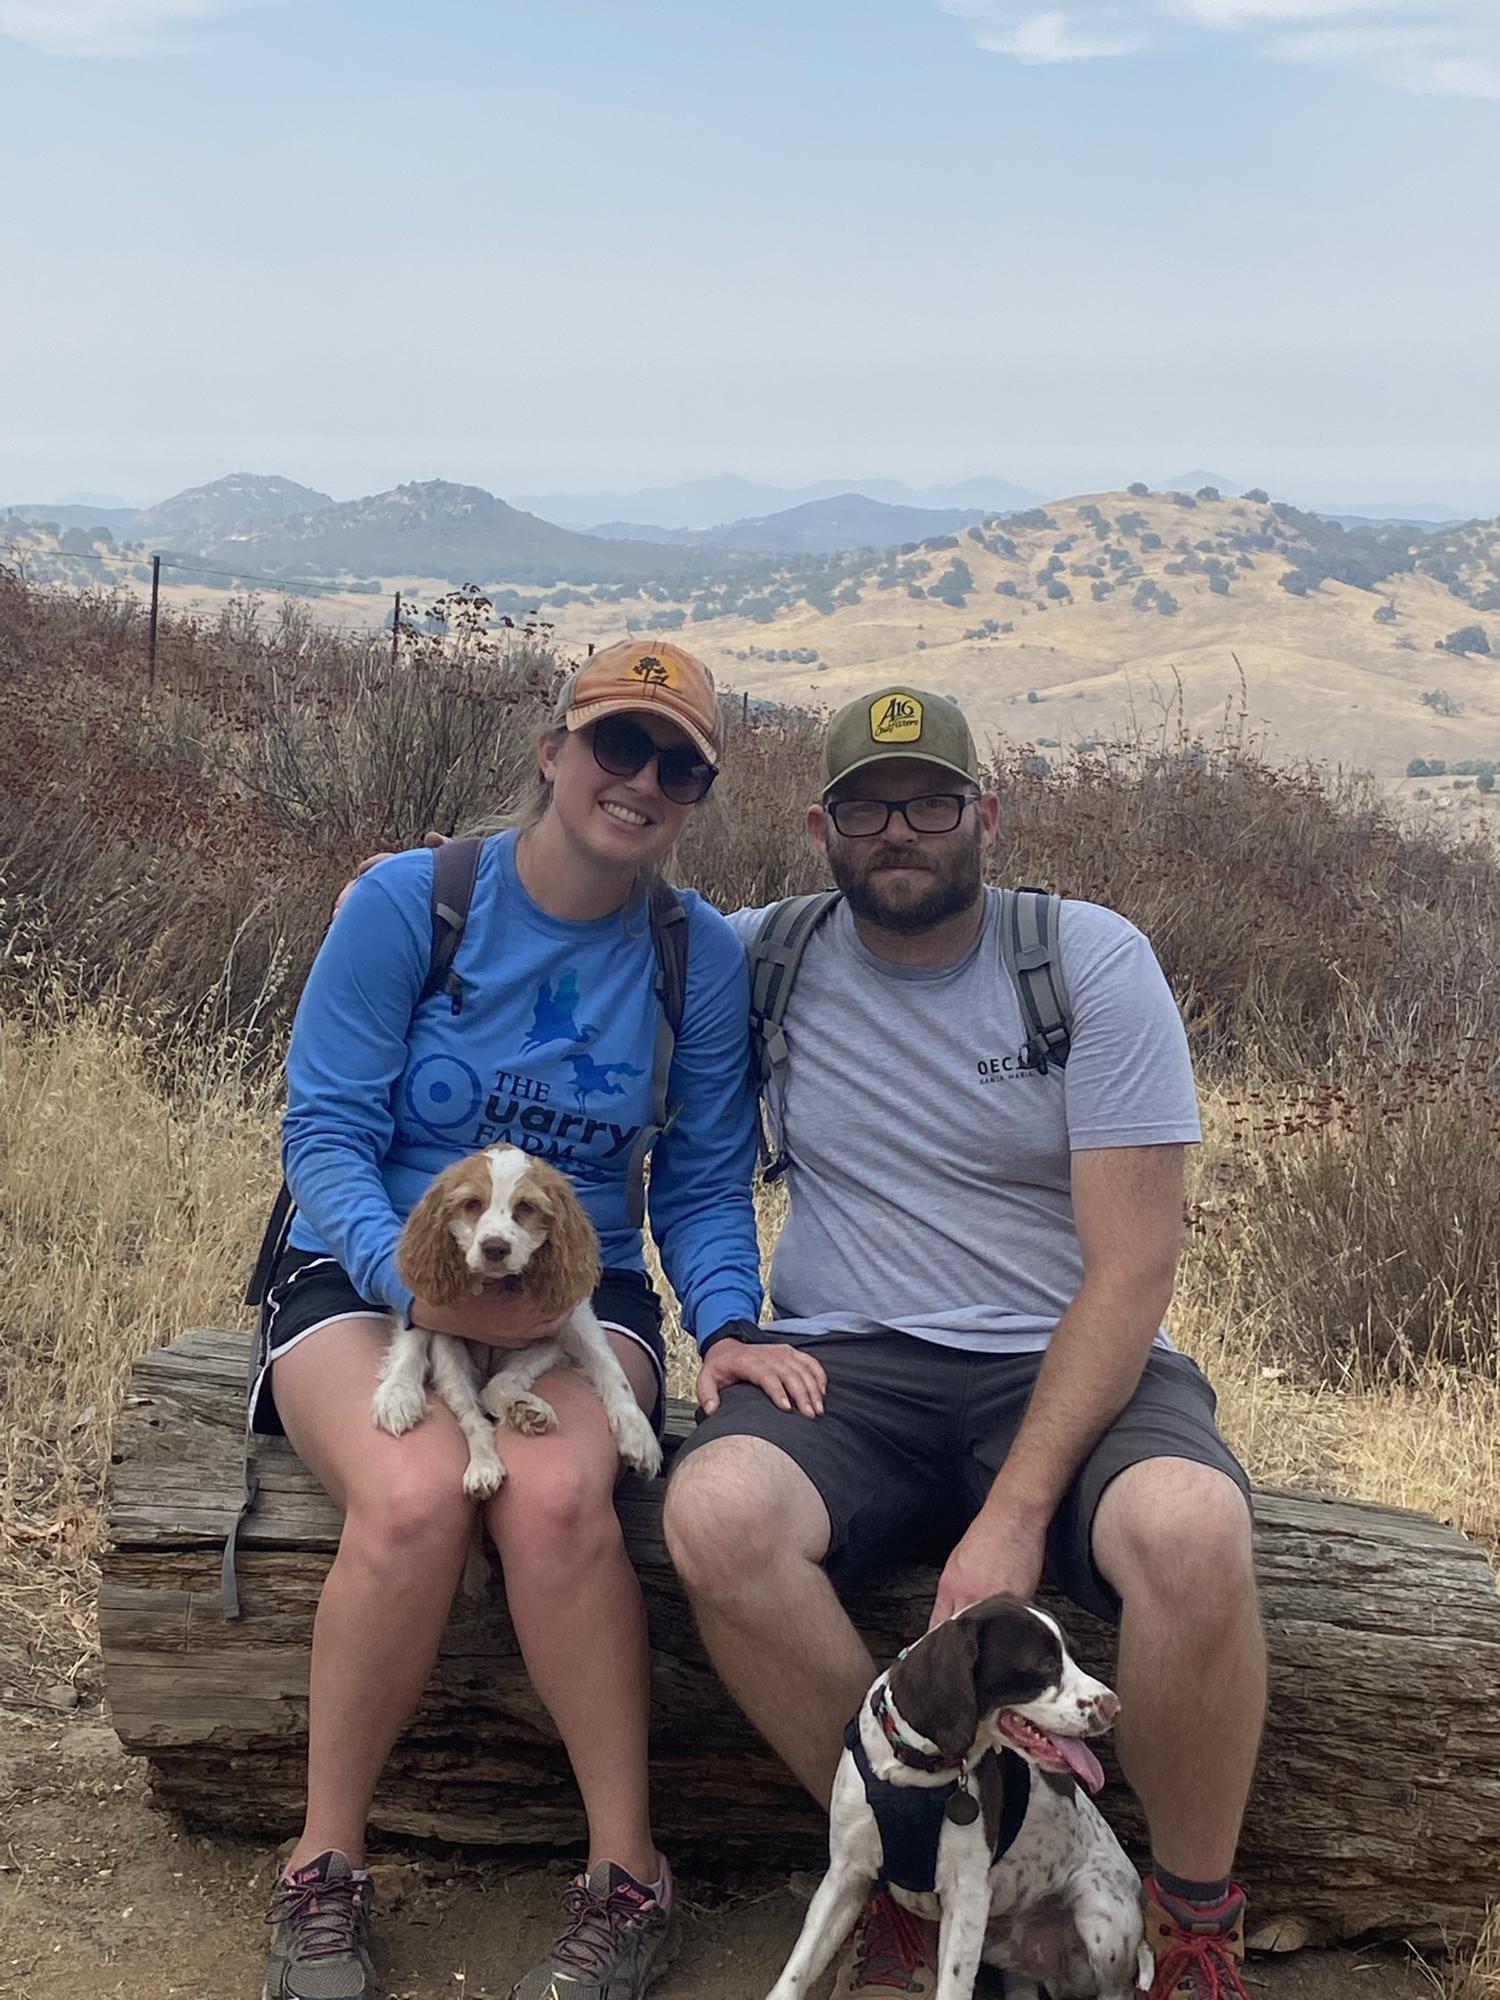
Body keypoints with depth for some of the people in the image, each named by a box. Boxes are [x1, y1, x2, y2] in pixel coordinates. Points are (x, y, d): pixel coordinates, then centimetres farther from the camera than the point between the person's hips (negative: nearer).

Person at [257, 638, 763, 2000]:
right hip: (371, 1279, -1)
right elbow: (325, 1130, -8)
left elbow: (705, 1185, 6)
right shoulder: (406, 902, -6)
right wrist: (414, 1280, -25)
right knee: (416, 1494, -33)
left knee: (557, 1494, -33)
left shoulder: (702, 956, 1)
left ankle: (628, 1876, -16)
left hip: (580, 1290, 1)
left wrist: (729, 1325, -13)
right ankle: (324, 1870, -12)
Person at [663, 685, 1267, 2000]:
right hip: (847, 1367, 2)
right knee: (716, 1513, -32)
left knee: (1192, 1531, -35)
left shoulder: (1094, 961, -3)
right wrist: (723, 1325, -2)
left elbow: (1133, 1263, -8)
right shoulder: (763, 958, 5)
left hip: (1066, 1363, -2)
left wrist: (1017, 1510, -19)